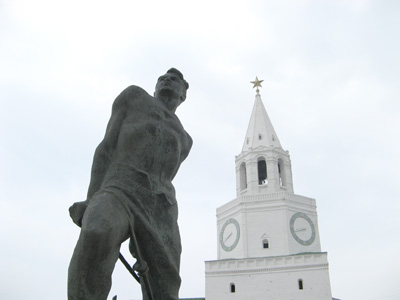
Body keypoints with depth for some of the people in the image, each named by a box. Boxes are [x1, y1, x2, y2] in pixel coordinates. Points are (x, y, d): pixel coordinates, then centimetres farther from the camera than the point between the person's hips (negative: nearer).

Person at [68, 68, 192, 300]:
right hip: (117, 191, -3)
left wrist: (143, 241, 9)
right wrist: (92, 199, -6)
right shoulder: (135, 96, 24)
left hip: (161, 207, 4)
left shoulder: (184, 139, 33)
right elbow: (106, 148, 10)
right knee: (98, 234, -40)